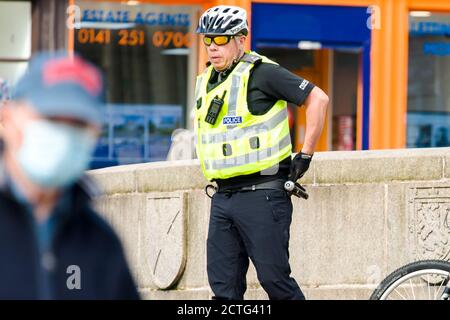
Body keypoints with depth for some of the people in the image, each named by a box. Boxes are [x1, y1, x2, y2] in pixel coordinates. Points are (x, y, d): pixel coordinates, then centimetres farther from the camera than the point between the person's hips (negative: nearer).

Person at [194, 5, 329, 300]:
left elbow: (318, 99, -10)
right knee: (224, 285, 2)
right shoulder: (206, 82, 15)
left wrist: (306, 155, -10)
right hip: (222, 198, 7)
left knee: (274, 278, -8)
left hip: (262, 196, -7)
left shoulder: (260, 73, -9)